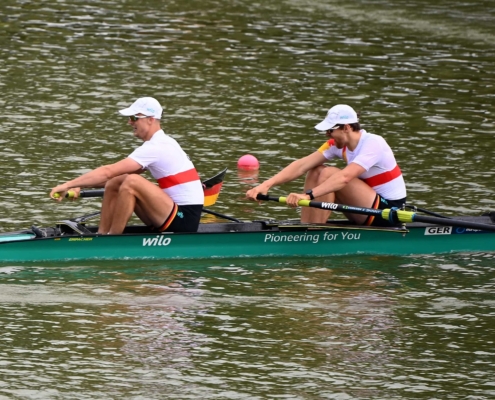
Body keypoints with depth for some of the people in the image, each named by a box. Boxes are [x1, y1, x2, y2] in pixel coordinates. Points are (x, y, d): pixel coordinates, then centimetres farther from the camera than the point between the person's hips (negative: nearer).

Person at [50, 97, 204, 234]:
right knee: (115, 183, 7)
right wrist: (80, 186, 6)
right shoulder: (163, 143, 15)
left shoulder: (155, 148, -16)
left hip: (185, 220, -10)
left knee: (132, 182, -26)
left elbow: (108, 172, -21)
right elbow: (111, 177, 16)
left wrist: (68, 185, -19)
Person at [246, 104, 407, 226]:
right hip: (370, 209, 8)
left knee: (328, 175, -22)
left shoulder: (373, 144, -22)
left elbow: (344, 177, -37)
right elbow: (302, 165, -9)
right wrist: (267, 185, -21)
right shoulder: (338, 144, 1)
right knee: (315, 172, -1)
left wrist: (308, 195, -47)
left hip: (389, 213, -8)